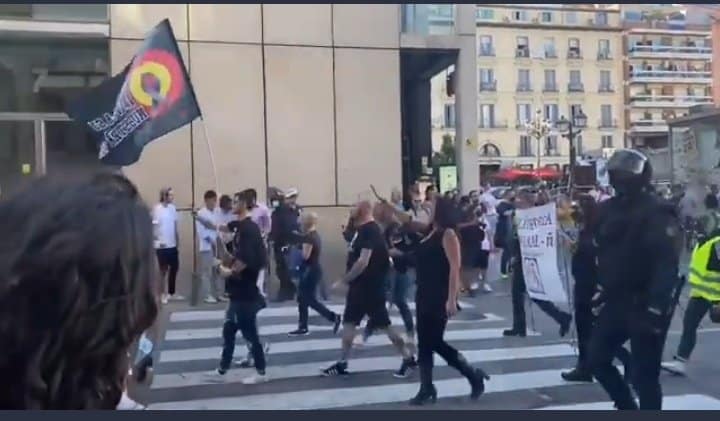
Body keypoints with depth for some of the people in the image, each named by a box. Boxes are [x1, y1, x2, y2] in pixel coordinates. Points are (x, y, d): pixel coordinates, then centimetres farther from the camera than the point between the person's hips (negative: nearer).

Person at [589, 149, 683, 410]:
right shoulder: (608, 209, 7)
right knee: (597, 359, 11)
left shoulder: (657, 212, -16)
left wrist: (655, 309, -28)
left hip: (646, 305, -7)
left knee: (644, 374, -1)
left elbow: (667, 265, -23)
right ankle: (628, 408, 32)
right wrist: (601, 289, 14)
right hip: (616, 300, 7)